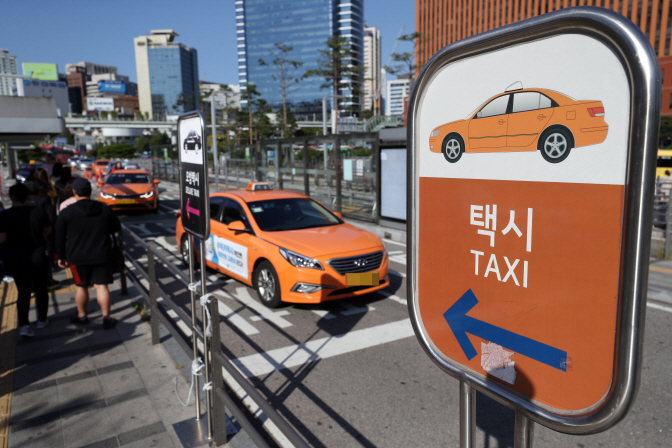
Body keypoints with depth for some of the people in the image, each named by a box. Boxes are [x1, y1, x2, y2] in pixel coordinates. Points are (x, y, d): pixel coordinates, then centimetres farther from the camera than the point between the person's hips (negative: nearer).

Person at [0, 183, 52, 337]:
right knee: (40, 289, 16)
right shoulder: (39, 212, -11)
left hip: (15, 259, 0)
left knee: (23, 291, 9)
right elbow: (48, 231, 1)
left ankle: (23, 325, -1)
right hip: (37, 257, 0)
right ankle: (42, 320, 29)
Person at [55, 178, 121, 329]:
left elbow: (60, 237, -1)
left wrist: (61, 256, 9)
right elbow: (116, 227, 11)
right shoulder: (104, 209, -1)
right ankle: (106, 317, 2)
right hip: (102, 255, 1)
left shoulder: (66, 212, -7)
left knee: (81, 286, 14)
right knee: (102, 286, 3)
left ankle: (81, 315, 28)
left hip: (78, 257, -1)